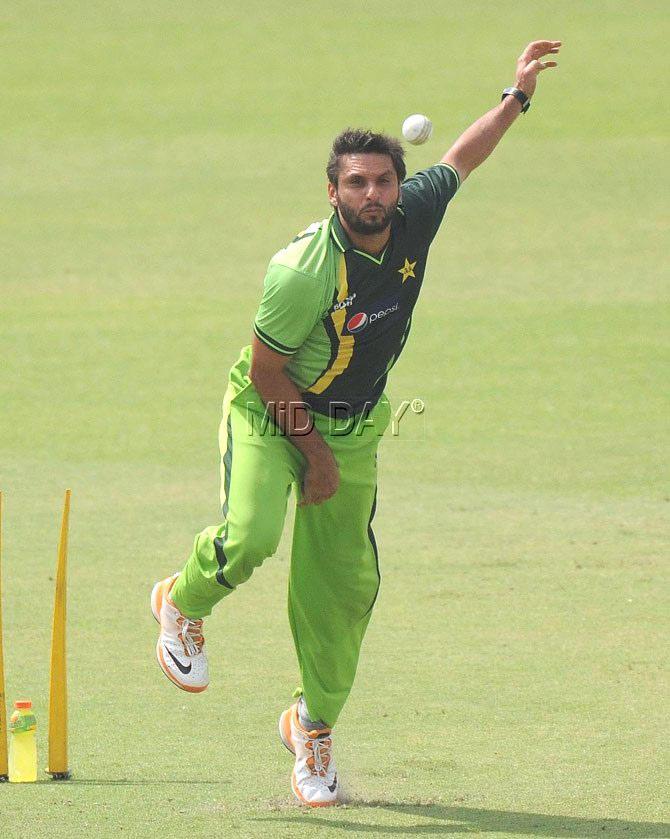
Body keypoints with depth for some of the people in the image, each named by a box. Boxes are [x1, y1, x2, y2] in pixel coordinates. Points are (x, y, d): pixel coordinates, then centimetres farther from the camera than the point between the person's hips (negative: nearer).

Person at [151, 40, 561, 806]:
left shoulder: (414, 215, -12)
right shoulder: (307, 268, -30)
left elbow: (457, 161, 11)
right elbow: (266, 366, -20)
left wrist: (517, 97, 8)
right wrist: (314, 449, -14)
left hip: (355, 425, 5)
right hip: (270, 414, -5)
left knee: (343, 585, 6)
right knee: (248, 538, -28)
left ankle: (314, 727, 24)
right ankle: (183, 605, 7)